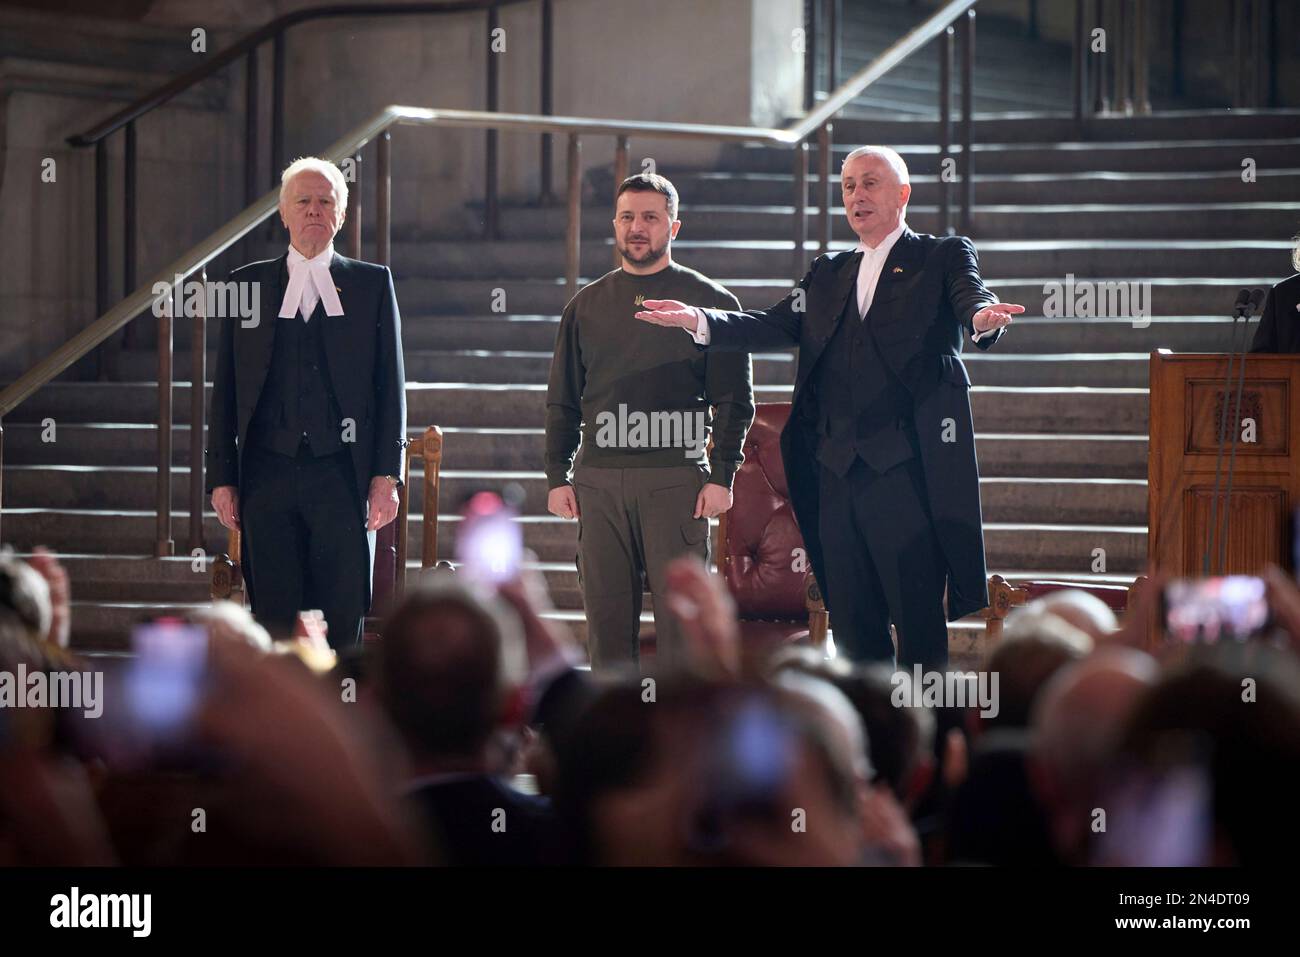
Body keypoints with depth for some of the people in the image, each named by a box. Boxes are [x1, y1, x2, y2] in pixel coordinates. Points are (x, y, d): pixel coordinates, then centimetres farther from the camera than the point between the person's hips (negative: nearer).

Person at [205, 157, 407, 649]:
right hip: (268, 477, 1)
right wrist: (221, 478, 4)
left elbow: (391, 386, 7)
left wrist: (387, 476, -2)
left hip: (342, 476, -1)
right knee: (275, 622, 0)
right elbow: (225, 391, 11)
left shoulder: (372, 284, 9)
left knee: (342, 621, -4)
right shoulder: (248, 285, 12)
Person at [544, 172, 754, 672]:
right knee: (606, 615, 3)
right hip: (598, 480, 3)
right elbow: (562, 401, 18)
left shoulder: (709, 301, 5)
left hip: (675, 479, -3)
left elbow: (734, 401, 3)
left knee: (678, 614, -6)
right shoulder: (586, 306, 16)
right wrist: (557, 477, 7)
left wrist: (721, 476, -7)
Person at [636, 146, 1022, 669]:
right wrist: (698, 320, -6)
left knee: (919, 623, -7)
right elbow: (775, 325, 10)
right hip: (837, 471, 5)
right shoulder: (827, 275, 22)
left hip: (908, 469, -5)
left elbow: (972, 300, -12)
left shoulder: (943, 258, 7)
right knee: (853, 628, 7)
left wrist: (982, 318, -37)